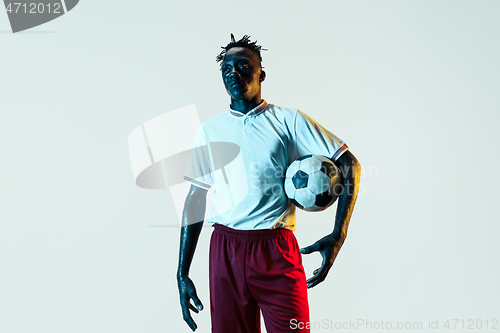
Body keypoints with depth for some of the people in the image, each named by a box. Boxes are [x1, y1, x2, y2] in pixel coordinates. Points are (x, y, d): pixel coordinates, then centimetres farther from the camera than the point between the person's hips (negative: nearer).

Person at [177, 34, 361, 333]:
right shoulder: (209, 130, 11)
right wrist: (182, 273, 7)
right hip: (224, 251, 3)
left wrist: (339, 235, -11)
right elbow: (196, 199, 10)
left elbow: (349, 164, 0)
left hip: (276, 249, -2)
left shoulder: (289, 120, 2)